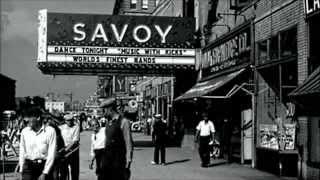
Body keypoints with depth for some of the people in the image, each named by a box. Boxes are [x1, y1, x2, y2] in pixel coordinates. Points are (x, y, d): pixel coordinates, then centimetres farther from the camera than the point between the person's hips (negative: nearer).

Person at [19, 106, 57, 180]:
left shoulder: (50, 131, -7)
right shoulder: (24, 131, 3)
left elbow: (51, 154, -7)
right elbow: (22, 151, 11)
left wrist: (44, 173, -9)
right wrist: (21, 170, 7)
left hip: (43, 165, -2)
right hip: (28, 166, 2)